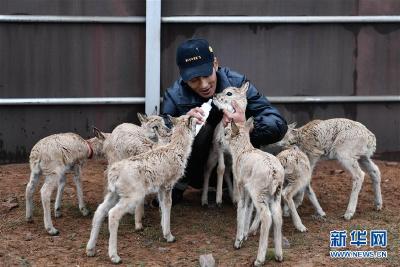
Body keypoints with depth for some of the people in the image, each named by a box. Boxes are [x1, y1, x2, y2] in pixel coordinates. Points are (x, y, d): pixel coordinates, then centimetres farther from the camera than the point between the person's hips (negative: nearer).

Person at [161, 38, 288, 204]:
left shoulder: (237, 83, -17)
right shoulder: (175, 95, -16)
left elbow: (279, 125, -22)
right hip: (196, 173, -1)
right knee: (203, 129, -30)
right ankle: (175, 188, -7)